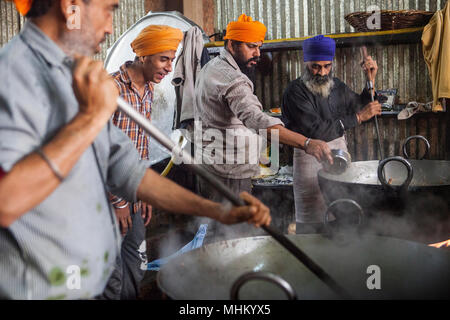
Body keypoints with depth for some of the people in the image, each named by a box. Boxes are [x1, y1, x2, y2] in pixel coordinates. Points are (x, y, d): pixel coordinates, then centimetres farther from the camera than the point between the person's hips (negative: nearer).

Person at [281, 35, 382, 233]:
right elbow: (317, 131, -20)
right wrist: (358, 117, -18)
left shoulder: (337, 87, 11)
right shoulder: (295, 92, -11)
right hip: (310, 159, -6)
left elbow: (361, 107, 23)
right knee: (311, 225, -3)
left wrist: (371, 81, 7)